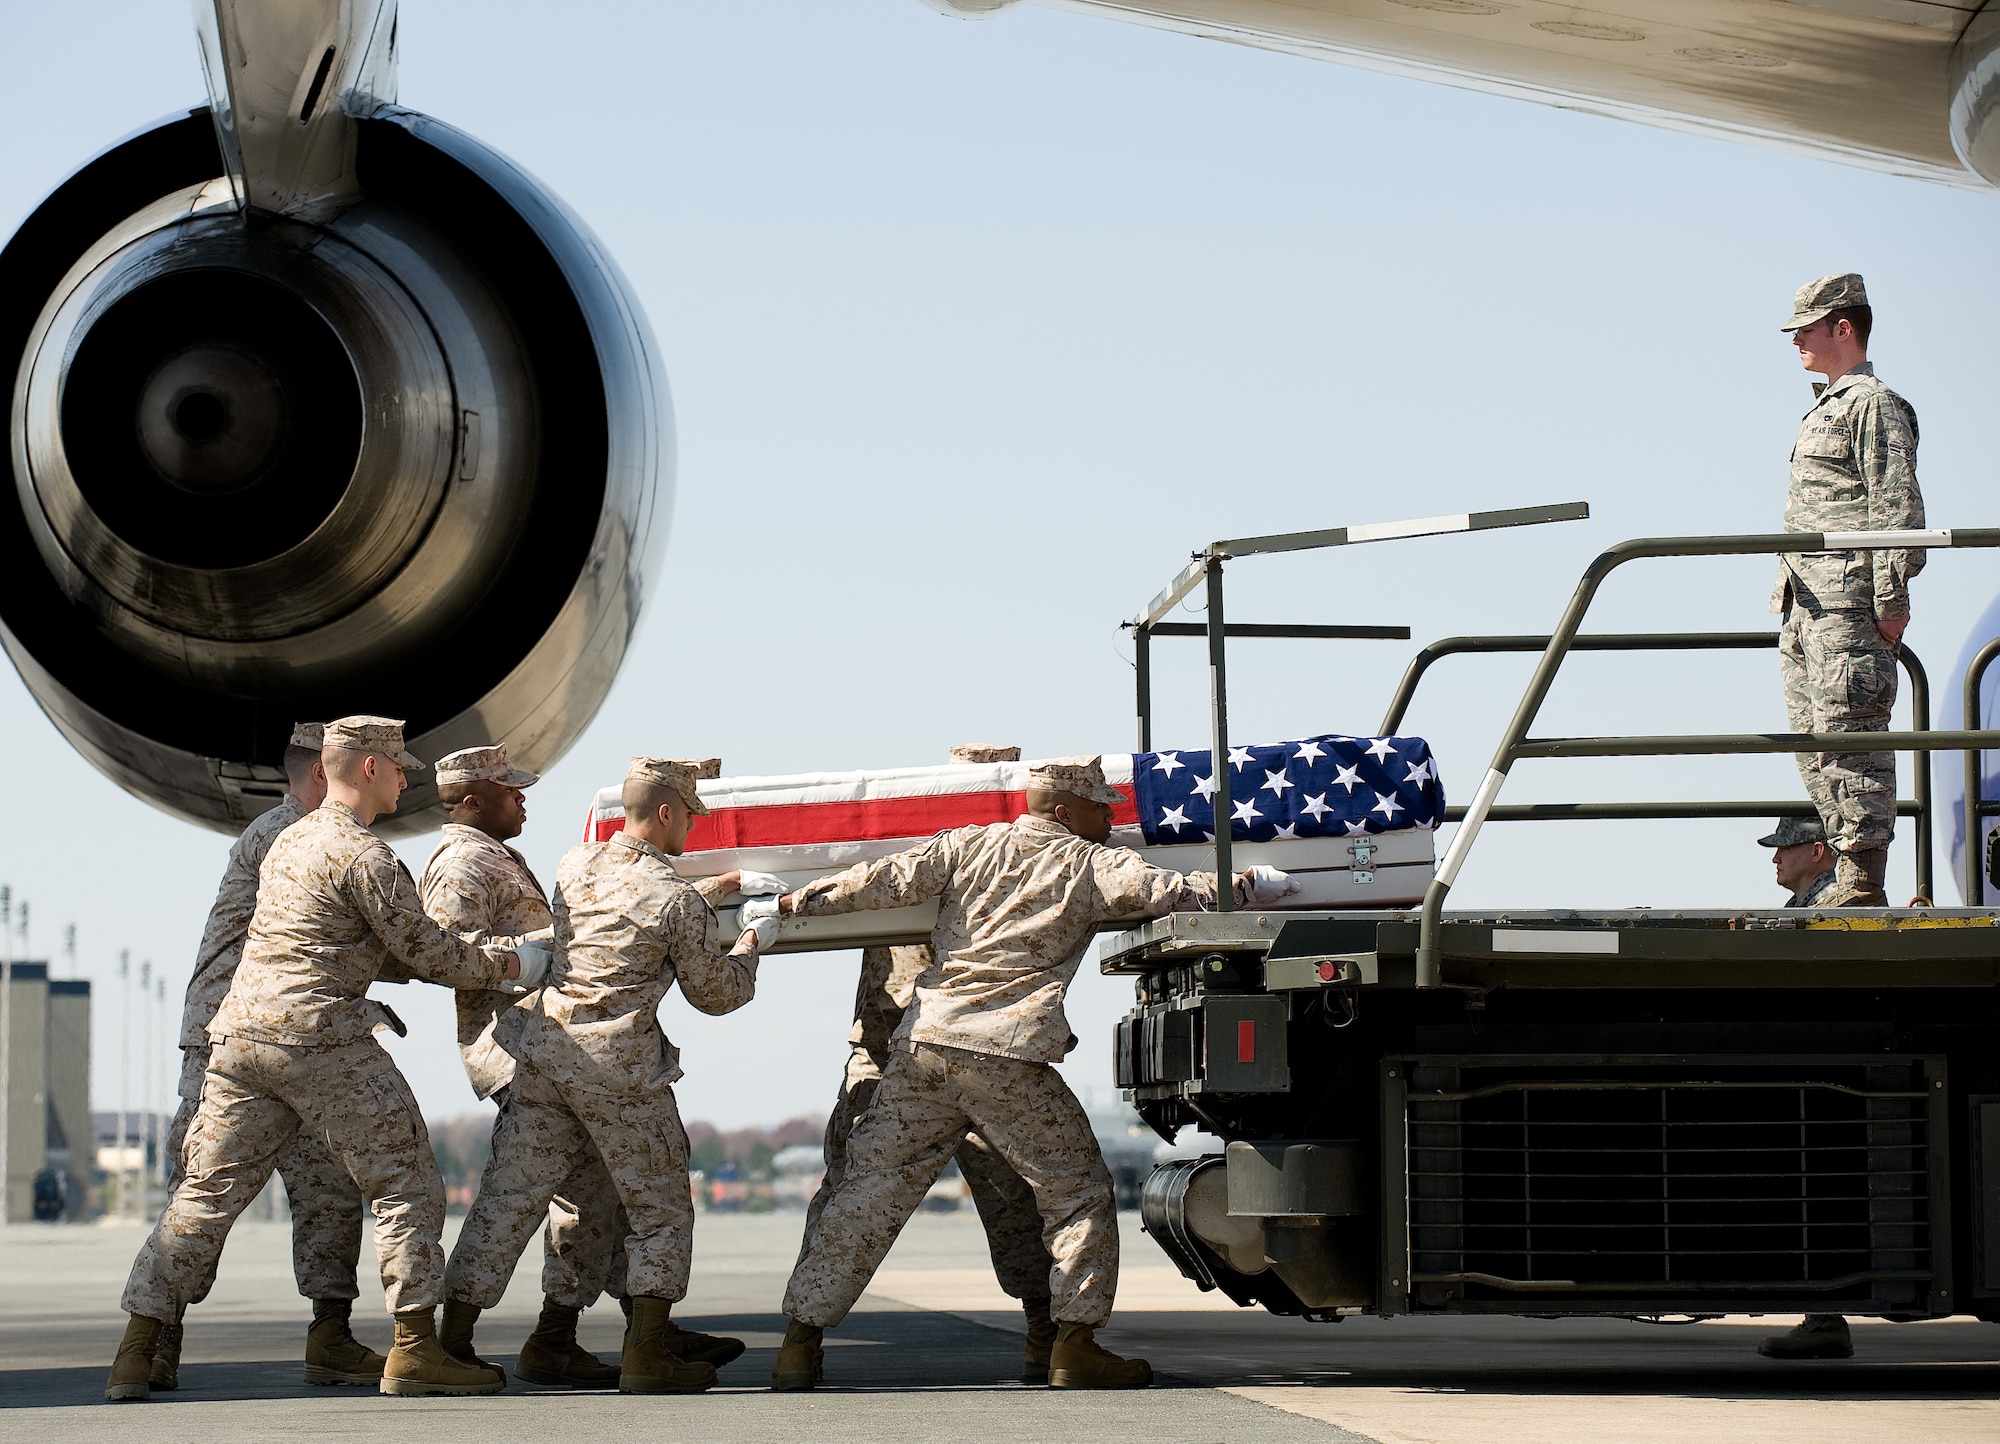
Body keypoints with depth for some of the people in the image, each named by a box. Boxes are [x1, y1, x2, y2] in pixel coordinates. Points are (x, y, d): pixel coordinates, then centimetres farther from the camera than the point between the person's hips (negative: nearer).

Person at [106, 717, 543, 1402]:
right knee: (405, 1185, 0)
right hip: (321, 1038, -8)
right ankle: (415, 1350, -5)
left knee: (208, 1192, 8)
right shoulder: (365, 855, -7)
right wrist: (509, 964, 8)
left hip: (241, 1034, 8)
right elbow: (427, 953, -5)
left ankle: (135, 1353, 5)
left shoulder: (289, 840, 20)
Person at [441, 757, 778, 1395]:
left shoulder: (575, 865, 7)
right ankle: (647, 1353, 5)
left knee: (510, 1192, 8)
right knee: (659, 1206, 8)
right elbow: (716, 994, 2)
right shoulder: (678, 901, -10)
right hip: (617, 1062, -6)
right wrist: (749, 945, 20)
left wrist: (712, 890, 34)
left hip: (545, 1042, 6)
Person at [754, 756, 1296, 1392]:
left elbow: (886, 882, 10)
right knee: (1077, 1189, 9)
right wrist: (1251, 884, 11)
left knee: (871, 1188, 8)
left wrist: (790, 905, 17)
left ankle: (799, 1342, 5)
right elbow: (1168, 892, -3)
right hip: (1006, 1056, -5)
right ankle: (1075, 1346, 4)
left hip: (923, 1042, 5)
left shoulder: (969, 845, 13)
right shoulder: (1091, 865, 3)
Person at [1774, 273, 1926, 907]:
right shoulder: (1825, 409, 23)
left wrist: (1891, 601, -18)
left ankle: (1863, 884, -11)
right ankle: (1848, 872, 13)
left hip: (1849, 600, -10)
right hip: (1806, 606, 10)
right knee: (1813, 741, 9)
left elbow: (1897, 508, -13)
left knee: (1850, 737, -11)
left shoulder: (1874, 404, -7)